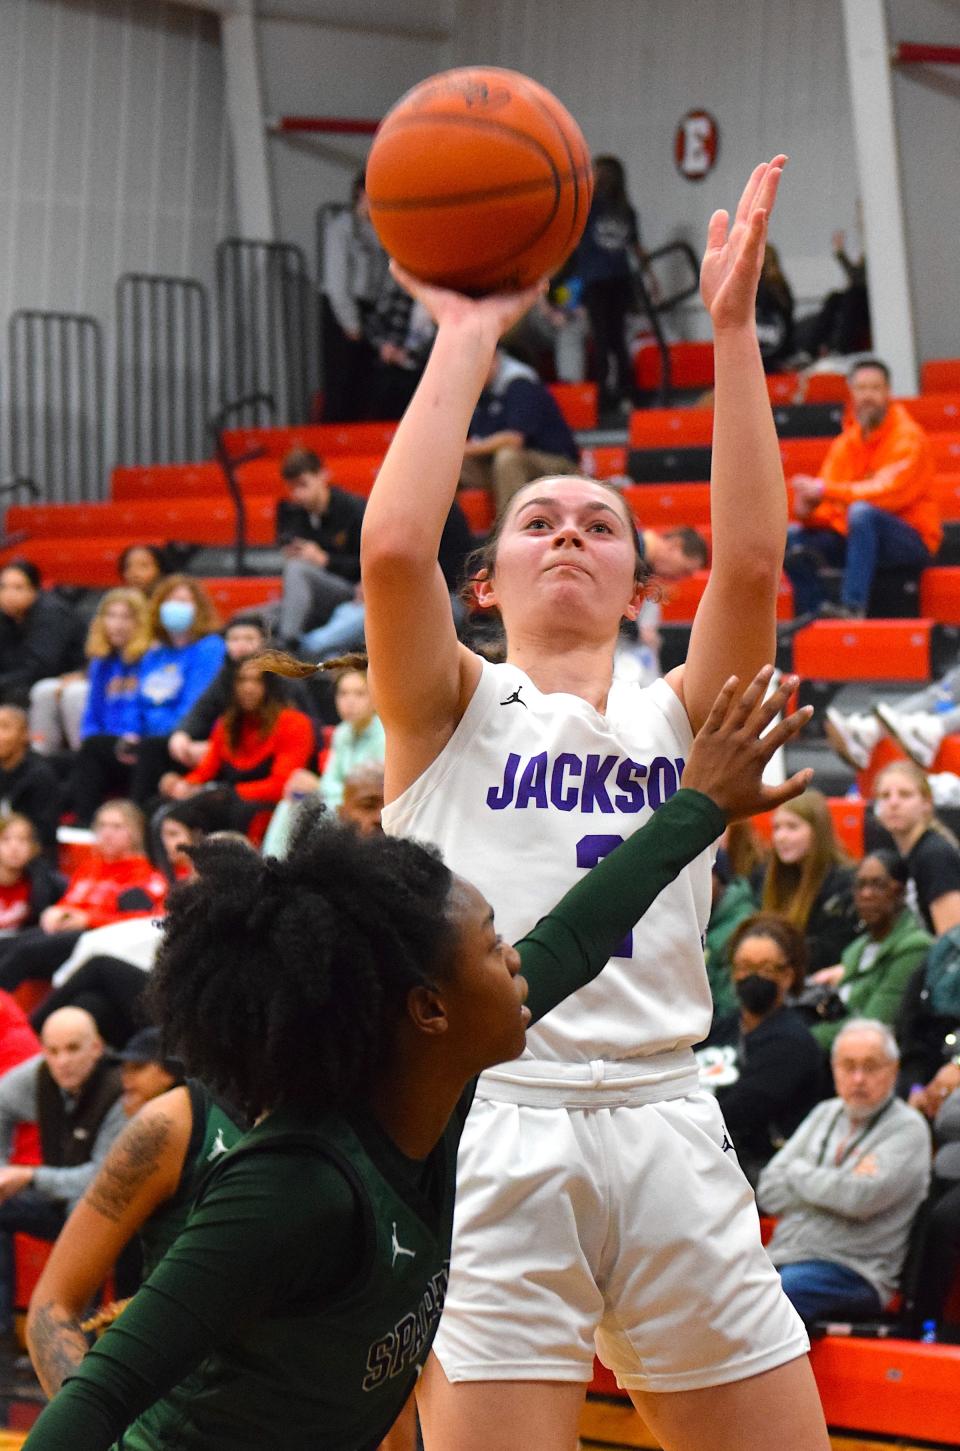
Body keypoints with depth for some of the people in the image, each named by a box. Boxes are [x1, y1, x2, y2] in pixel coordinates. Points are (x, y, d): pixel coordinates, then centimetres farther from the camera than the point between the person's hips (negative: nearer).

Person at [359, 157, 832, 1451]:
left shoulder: (676, 718, 15)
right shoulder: (453, 709, 9)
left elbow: (752, 559, -2)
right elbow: (393, 549, -11)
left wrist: (734, 327, -5)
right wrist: (467, 338, -4)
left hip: (666, 1135, 3)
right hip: (490, 1136, -3)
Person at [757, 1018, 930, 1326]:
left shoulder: (907, 1129, -1)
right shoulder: (825, 1114, 20)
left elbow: (862, 1198, -17)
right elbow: (769, 1193, 11)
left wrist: (798, 1173, 0)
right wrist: (834, 1183, -6)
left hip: (851, 1270, -6)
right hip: (782, 1256, 6)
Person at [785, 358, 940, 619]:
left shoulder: (908, 438, -9)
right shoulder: (845, 444, 10)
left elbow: (888, 492, -24)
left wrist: (825, 490, -27)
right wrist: (808, 510, -21)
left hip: (913, 542, -6)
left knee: (861, 512, -36)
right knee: (792, 537, -10)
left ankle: (853, 607, -40)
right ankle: (813, 614, -14)